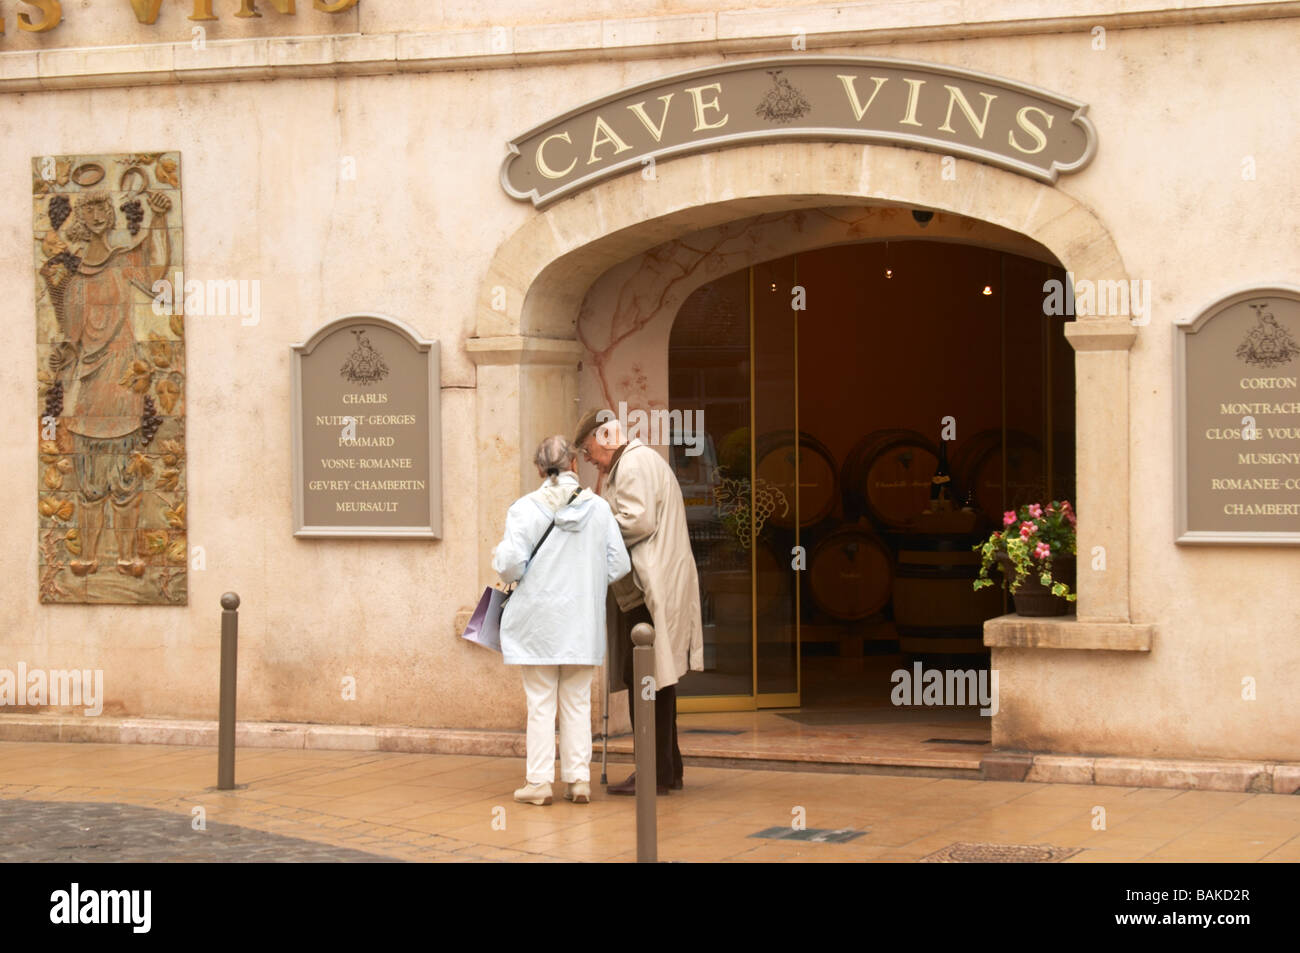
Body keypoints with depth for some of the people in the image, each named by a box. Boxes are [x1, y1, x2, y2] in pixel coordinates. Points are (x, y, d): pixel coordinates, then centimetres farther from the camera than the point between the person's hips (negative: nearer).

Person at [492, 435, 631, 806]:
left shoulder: (525, 508, -9)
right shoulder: (598, 508, -2)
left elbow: (511, 564, -15)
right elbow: (618, 565, -1)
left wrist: (498, 556, 8)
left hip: (538, 622, -2)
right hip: (583, 621, 2)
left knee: (541, 703, 5)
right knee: (577, 703, 11)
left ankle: (539, 781, 5)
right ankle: (578, 779, 11)